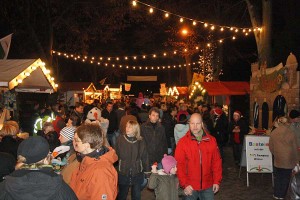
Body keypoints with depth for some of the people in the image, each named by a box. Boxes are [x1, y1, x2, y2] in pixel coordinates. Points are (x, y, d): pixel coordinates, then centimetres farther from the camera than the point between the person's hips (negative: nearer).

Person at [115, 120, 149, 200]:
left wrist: (147, 171, 1)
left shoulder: (140, 141, -2)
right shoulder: (120, 139, -5)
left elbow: (144, 157, 1)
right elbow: (116, 155, -5)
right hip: (123, 173, -1)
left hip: (137, 173, 1)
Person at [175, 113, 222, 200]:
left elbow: (217, 162, 4)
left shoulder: (211, 140, 0)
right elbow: (179, 165, -8)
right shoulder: (182, 142, -7)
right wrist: (184, 184, -12)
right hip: (190, 187, -2)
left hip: (208, 186, 2)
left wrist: (217, 181, 1)